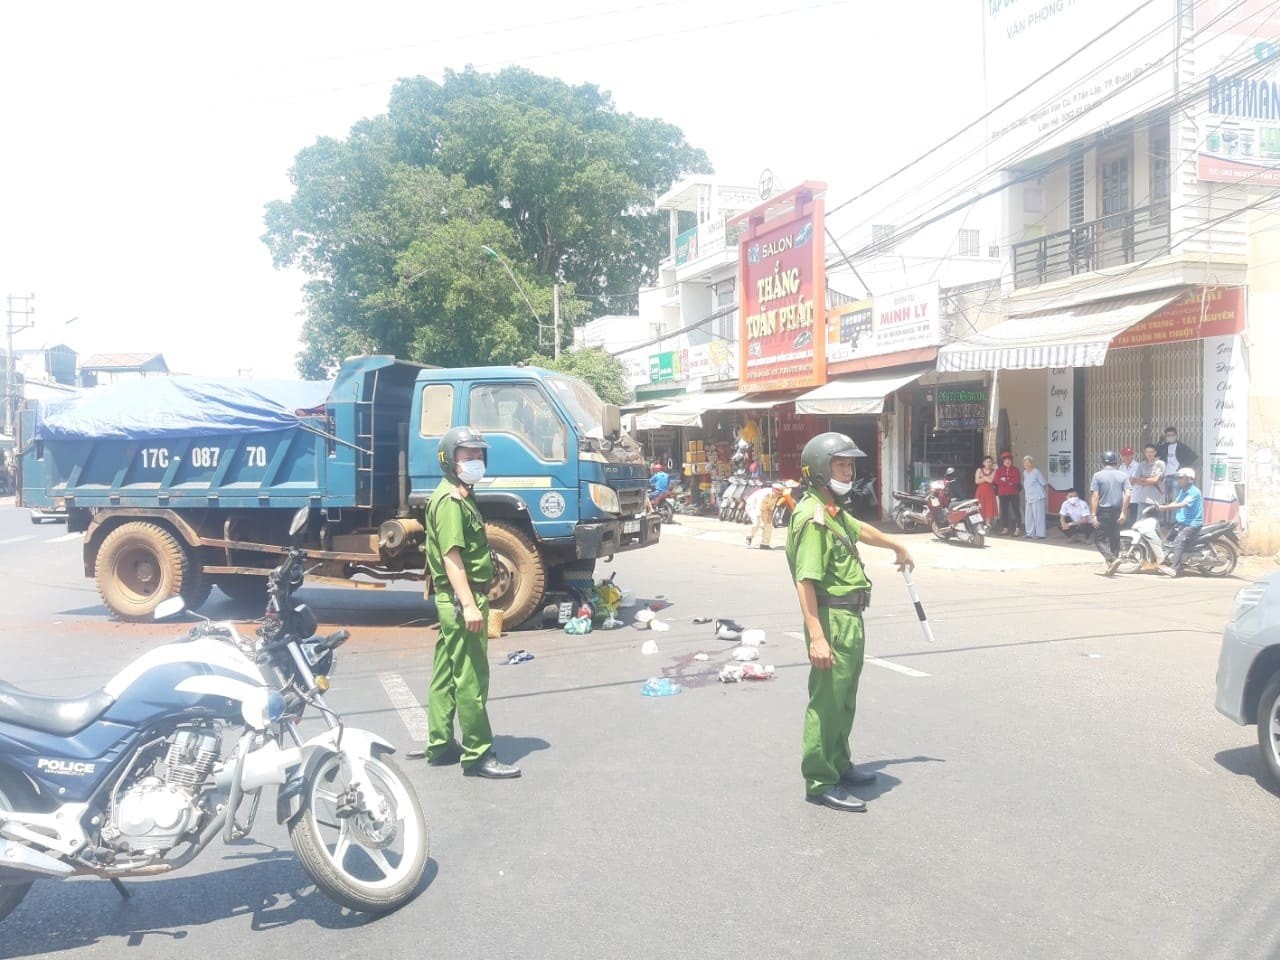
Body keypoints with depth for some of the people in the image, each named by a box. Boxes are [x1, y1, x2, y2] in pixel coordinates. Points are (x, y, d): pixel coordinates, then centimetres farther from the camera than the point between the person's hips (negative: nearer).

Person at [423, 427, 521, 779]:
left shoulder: (460, 498, 17)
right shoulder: (450, 501, -15)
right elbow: (451, 556, -23)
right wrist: (468, 604, -28)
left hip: (452, 600, 11)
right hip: (461, 598, -11)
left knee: (447, 674, 15)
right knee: (471, 678, -6)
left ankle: (440, 746, 24)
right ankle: (477, 755, 0)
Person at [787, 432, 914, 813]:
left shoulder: (833, 512, 14)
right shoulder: (813, 517, -18)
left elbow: (862, 530, 36)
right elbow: (805, 581, -25)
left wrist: (898, 548, 52)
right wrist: (816, 636, -30)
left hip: (851, 619, 11)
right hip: (831, 618, -11)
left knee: (844, 699, 20)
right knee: (827, 700, -4)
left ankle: (839, 764, 34)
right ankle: (820, 782, 4)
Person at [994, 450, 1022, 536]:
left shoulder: (1015, 469, 4)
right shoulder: (999, 470, 7)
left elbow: (1017, 480, -10)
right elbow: (997, 481, -8)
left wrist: (1006, 479, -12)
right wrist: (1009, 482, -13)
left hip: (1013, 493, -2)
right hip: (1003, 494, 2)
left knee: (1015, 510, -5)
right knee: (1004, 511, 5)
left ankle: (1018, 529, -5)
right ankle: (1005, 528, 12)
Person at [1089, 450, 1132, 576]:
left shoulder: (1098, 476, -5)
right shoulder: (1123, 475, 3)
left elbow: (1094, 496, -10)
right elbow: (1127, 494, -5)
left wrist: (1093, 515, -10)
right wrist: (1123, 512, -2)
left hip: (1103, 511, -4)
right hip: (1117, 512, 4)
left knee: (1099, 539, 1)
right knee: (1115, 539, 14)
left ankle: (1112, 559, -21)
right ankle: (1110, 566, 19)